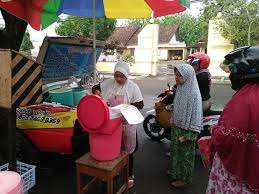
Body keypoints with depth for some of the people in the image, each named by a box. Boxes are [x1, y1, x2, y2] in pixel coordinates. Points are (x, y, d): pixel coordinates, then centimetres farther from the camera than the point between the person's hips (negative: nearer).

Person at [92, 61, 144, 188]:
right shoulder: (108, 83, 0)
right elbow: (95, 87, 11)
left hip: (126, 124, -3)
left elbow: (140, 104, -8)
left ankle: (129, 175, 32)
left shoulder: (133, 87, -8)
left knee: (127, 150, 12)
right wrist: (96, 91, -12)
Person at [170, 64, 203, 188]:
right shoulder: (180, 89, 2)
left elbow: (195, 114, -20)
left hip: (187, 130, -8)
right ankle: (176, 172, 43)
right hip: (177, 127, 8)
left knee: (185, 154, 10)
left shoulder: (193, 93, -22)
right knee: (175, 150, 22)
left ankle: (184, 178, 29)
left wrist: (190, 134, -19)